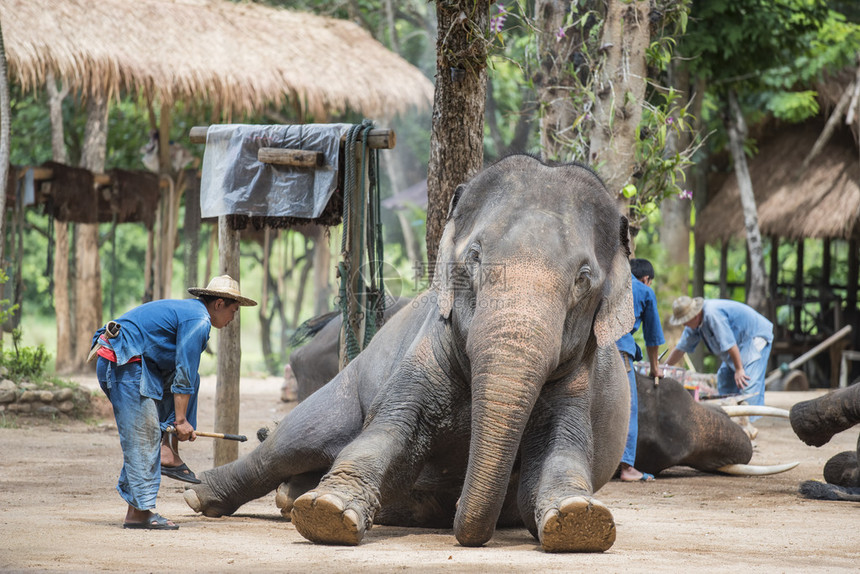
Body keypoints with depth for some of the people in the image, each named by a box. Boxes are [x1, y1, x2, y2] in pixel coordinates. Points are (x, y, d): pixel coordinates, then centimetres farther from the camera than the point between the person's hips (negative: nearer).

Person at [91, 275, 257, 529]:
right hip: (125, 365, -10)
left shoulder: (186, 309, 23)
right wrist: (181, 420, -8)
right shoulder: (198, 320, -9)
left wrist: (177, 418, 28)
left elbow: (179, 373, 28)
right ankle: (140, 511, -9)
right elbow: (183, 375, -12)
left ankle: (168, 452, 8)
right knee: (143, 435, -9)